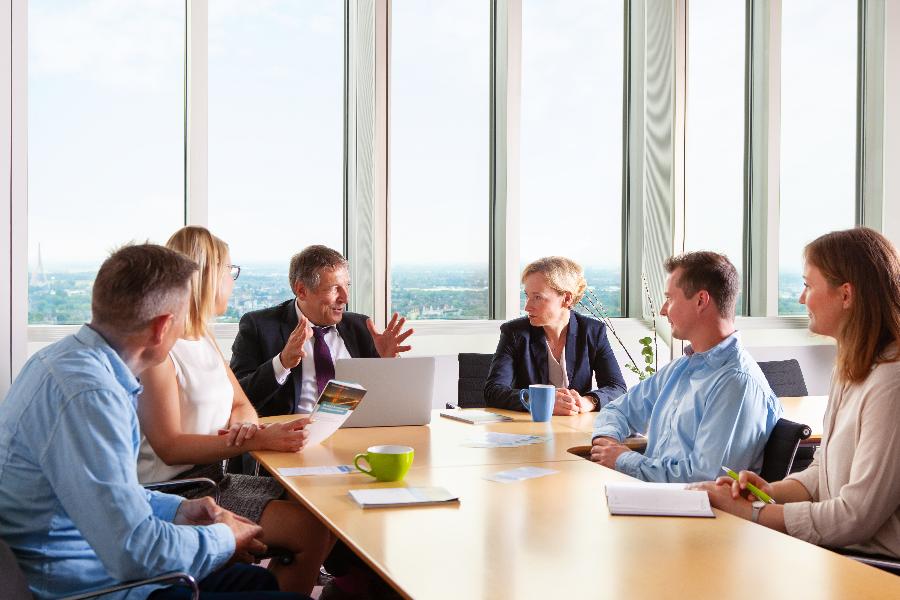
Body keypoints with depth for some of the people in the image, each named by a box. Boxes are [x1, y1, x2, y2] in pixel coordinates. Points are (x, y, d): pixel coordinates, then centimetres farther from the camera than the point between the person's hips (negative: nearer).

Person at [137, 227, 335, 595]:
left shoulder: (203, 339, 12)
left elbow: (243, 407, 16)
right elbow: (170, 447, -21)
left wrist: (242, 425, -9)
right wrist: (258, 440, -25)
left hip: (214, 477, 9)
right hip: (176, 492, -9)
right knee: (310, 530, -18)